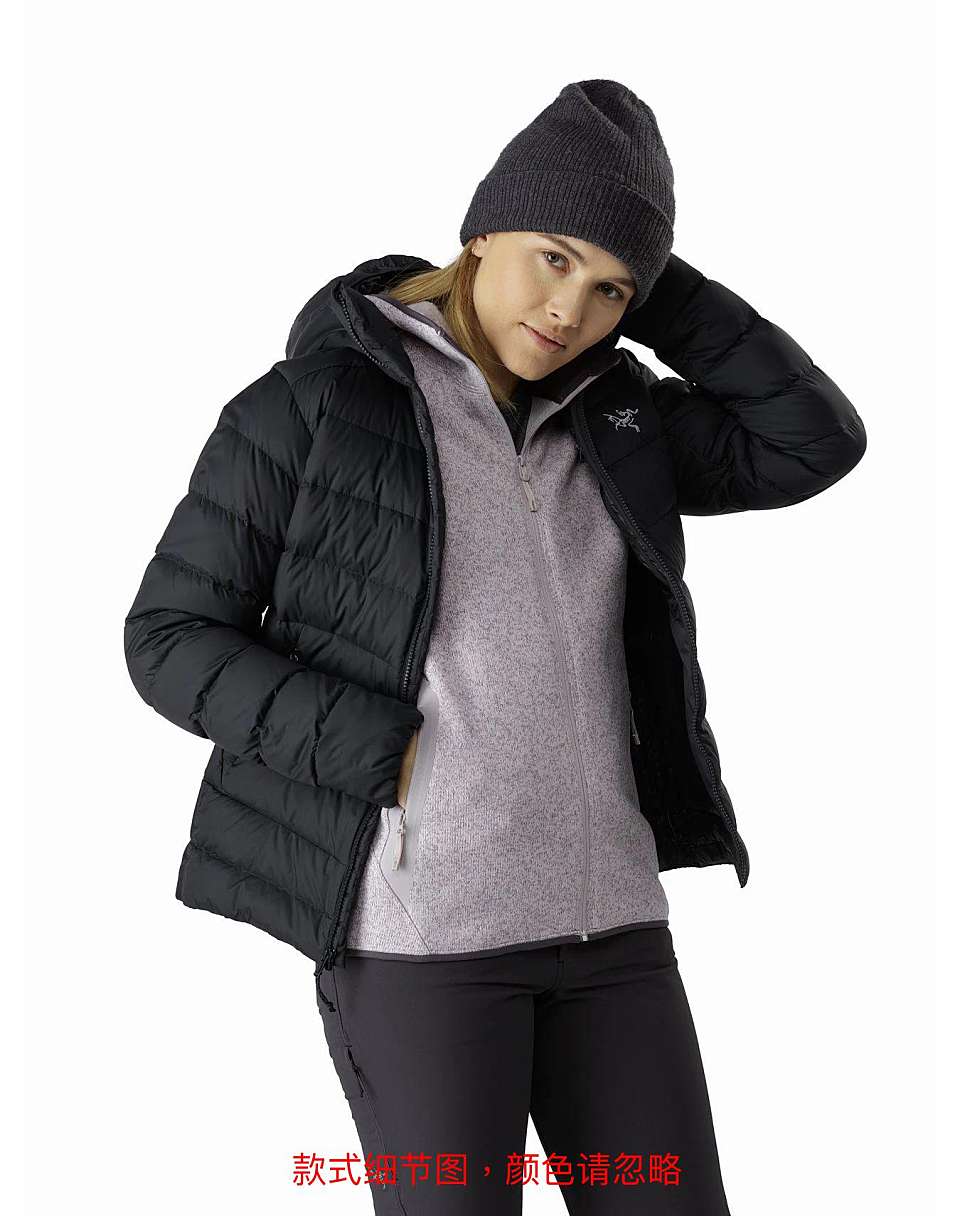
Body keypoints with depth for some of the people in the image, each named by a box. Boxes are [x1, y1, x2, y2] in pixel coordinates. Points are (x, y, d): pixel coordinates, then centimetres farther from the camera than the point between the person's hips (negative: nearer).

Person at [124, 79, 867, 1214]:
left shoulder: (605, 418, 12)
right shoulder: (309, 402, -5)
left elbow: (814, 441, 7)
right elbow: (172, 637, -4)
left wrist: (649, 287, 3)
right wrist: (382, 755, -15)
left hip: (598, 907, 6)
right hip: (418, 914, -5)